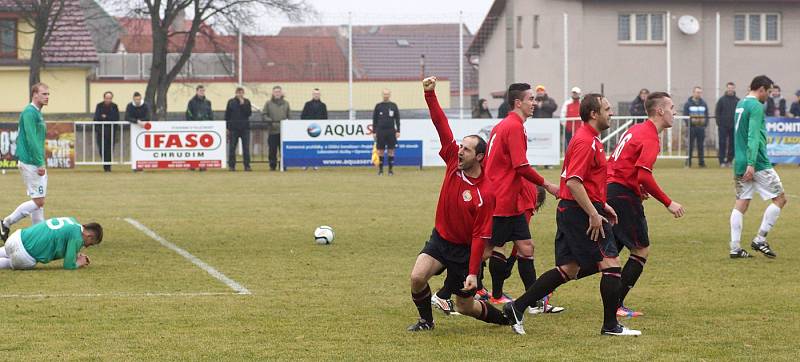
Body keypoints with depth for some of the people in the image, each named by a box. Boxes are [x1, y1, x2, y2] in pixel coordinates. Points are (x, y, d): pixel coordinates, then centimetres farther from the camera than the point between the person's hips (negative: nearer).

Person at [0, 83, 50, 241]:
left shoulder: (37, 113, 16)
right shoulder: (29, 112, -15)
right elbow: (31, 139, -21)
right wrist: (40, 163, -22)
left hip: (37, 164, 10)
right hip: (30, 163, -10)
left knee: (39, 201, 10)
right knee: (38, 201, -8)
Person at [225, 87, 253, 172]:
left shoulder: (247, 102, 6)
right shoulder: (231, 102, 4)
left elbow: (249, 113, -4)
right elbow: (227, 115, 5)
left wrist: (243, 104, -12)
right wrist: (228, 128, 1)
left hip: (245, 128, 0)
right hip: (233, 128, 0)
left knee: (246, 148, -1)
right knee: (232, 148, 2)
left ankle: (247, 166, 1)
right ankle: (231, 166, 9)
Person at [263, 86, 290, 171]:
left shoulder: (286, 103, 13)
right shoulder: (268, 103, 7)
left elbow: (289, 116, 14)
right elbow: (264, 115, 4)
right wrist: (270, 121, -12)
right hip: (273, 130, -1)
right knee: (273, 149, 1)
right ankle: (272, 165, 9)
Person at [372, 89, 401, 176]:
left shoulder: (393, 106, 6)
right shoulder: (378, 106, 7)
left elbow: (397, 119, 7)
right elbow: (375, 120, 8)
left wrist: (398, 131, -1)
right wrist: (374, 132, 2)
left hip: (391, 131, 0)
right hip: (380, 131, 0)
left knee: (391, 150, -1)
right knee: (381, 151, 1)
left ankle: (391, 169, 5)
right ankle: (380, 170, 6)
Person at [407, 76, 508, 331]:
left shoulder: (483, 194, -22)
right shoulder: (453, 162, -8)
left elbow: (480, 236, -21)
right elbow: (442, 126, -12)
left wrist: (473, 273, -23)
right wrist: (430, 95, -22)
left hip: (465, 249, -4)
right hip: (440, 238, 4)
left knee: (464, 306, 6)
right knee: (417, 277, -21)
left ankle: (504, 317, 34)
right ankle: (426, 320, 4)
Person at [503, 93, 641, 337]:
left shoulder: (589, 139, 17)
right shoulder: (586, 141, -16)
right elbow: (573, 182, -24)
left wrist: (602, 205, 24)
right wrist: (593, 214, -23)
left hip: (570, 212, 11)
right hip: (582, 213, -11)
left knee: (568, 269, 10)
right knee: (610, 264, -5)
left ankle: (517, 307, 9)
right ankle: (611, 325, -1)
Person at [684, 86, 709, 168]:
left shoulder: (704, 104, 13)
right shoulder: (688, 104, 3)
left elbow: (707, 116, 13)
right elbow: (685, 116, -2)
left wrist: (705, 123, -3)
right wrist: (691, 121, -15)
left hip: (701, 128, 3)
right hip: (691, 128, -3)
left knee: (701, 146, 3)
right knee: (690, 146, -3)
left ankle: (701, 162, 7)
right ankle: (688, 163, 0)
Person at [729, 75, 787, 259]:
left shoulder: (740, 104, 15)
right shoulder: (756, 107, -12)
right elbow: (753, 137, -21)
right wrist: (751, 164, -25)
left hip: (740, 163, 9)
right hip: (758, 164, -9)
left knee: (741, 204, 7)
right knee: (780, 199, 2)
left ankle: (735, 248, 1)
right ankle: (760, 240, 0)